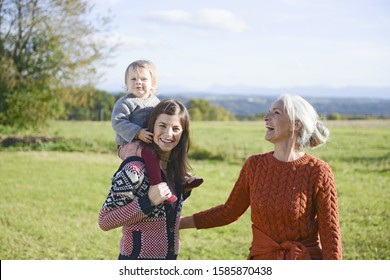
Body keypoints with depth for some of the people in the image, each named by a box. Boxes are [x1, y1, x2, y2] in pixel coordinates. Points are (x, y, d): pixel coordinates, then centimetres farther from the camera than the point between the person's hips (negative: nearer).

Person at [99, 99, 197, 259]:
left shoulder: (176, 167, 2)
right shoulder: (135, 169, -19)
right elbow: (104, 221, -20)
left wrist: (185, 191, 1)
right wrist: (148, 201, -26)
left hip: (170, 259, 8)